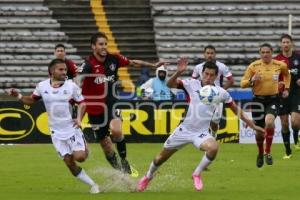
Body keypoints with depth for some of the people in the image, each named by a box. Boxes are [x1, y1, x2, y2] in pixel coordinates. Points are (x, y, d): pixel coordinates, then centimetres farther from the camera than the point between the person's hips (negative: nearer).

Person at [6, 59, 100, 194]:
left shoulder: (71, 86, -8)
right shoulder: (42, 86, -3)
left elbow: (81, 103, 2)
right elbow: (32, 100, 12)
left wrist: (79, 118, -13)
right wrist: (18, 96, -4)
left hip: (72, 128, -2)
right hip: (57, 132, 2)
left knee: (79, 157, -19)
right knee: (69, 162, -4)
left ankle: (85, 149, 19)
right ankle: (93, 185, 9)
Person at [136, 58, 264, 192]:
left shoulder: (221, 93, -7)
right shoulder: (192, 84, -10)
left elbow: (236, 110, 4)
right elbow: (170, 84, -20)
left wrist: (253, 126, 5)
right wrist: (178, 72, -38)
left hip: (201, 133, -1)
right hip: (184, 129, 1)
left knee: (214, 147, -33)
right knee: (162, 157, 12)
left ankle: (197, 174, -9)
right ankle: (148, 177, 43)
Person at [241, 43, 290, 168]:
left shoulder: (280, 65, -1)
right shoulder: (253, 66, -5)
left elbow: (286, 75, 23)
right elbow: (242, 84, -2)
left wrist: (286, 89, 13)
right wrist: (252, 80, -20)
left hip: (273, 100, 0)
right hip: (258, 100, 1)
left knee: (269, 122, -29)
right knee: (259, 131, 5)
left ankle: (268, 152, -13)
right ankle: (260, 154, 35)